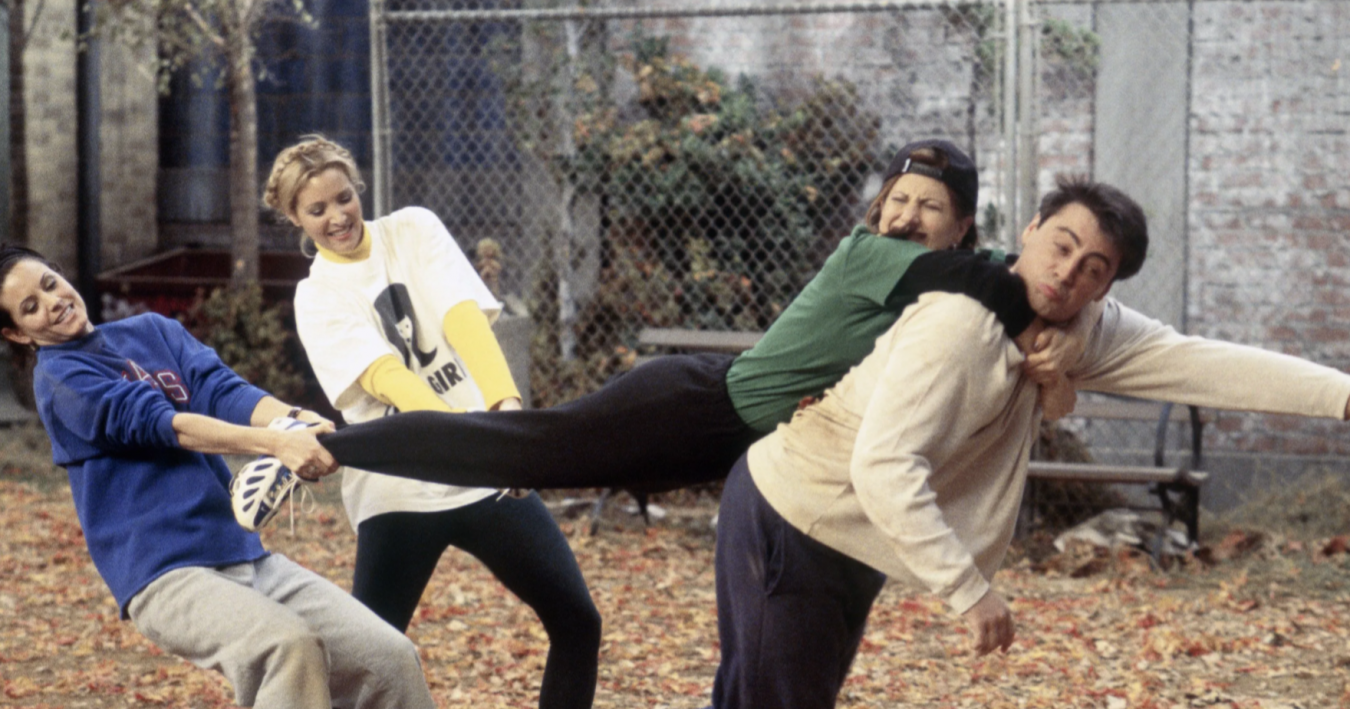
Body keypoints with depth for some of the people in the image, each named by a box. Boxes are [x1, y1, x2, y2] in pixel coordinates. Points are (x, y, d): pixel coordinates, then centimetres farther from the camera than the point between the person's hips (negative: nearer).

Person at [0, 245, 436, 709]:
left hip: (246, 554, 6)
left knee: (391, 657, -7)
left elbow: (222, 390, 0)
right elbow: (155, 421, -16)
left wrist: (293, 420, -22)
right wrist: (273, 443, -29)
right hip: (165, 577, -6)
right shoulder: (58, 377, -1)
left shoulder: (152, 331, 17)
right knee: (291, 647, -32)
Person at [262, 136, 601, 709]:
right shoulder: (316, 298, 1)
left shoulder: (413, 230, 6)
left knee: (577, 623, 0)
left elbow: (464, 318, -11)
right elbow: (383, 376, -17)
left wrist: (504, 402, -30)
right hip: (398, 493, -2)